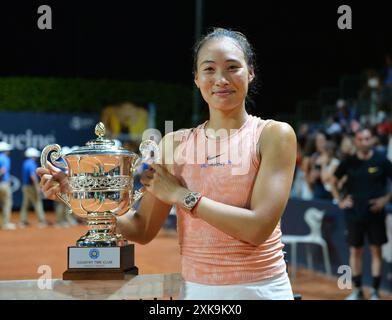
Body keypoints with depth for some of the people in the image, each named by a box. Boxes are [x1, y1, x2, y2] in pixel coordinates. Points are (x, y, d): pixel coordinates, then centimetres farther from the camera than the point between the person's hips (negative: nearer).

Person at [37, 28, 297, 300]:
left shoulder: (274, 134, -7)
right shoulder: (176, 143, 2)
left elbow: (258, 228, -16)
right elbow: (143, 230, 1)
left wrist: (181, 194, -14)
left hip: (259, 288, -3)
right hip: (194, 289, 3)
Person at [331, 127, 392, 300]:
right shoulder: (349, 162, 1)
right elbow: (333, 182, 13)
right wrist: (339, 201, 4)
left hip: (375, 213, -2)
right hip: (354, 213, 2)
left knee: (376, 250, 2)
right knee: (355, 251, 8)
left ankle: (375, 291, 9)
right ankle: (357, 290, 19)